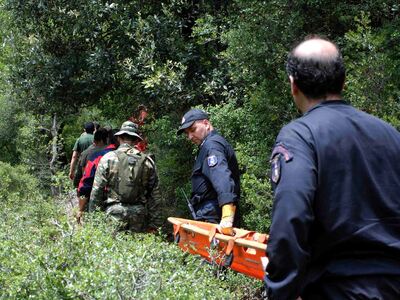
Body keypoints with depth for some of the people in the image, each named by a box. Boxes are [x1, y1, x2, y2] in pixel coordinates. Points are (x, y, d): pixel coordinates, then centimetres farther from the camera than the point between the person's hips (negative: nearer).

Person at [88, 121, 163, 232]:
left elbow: (96, 191, -2)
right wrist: (154, 223, 12)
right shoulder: (147, 161, 6)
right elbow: (155, 196, 7)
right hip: (139, 218, 2)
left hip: (114, 215, -2)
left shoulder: (108, 158, 0)